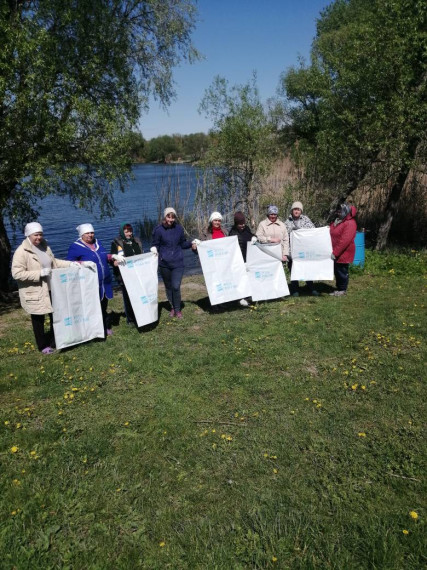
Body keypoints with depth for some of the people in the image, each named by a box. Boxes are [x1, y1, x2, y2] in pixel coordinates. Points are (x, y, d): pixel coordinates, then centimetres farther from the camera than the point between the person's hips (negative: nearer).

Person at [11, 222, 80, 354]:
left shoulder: (44, 246, 6)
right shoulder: (22, 251, -17)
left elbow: (53, 262, 20)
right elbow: (17, 273, -21)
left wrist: (70, 264, 8)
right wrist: (40, 273, -26)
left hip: (50, 289, 7)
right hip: (35, 293, -7)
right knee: (38, 320, 8)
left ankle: (55, 342, 33)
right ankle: (43, 346, 25)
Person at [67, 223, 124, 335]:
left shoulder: (97, 243, 15)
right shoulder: (75, 247, -6)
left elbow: (104, 256, 26)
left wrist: (113, 257, 8)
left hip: (104, 283, 6)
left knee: (103, 307, 17)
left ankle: (105, 328, 31)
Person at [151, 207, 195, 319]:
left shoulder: (179, 228, 1)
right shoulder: (158, 229, -5)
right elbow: (154, 245, 1)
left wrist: (191, 244, -5)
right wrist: (154, 250, -20)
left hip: (178, 263, 0)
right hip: (164, 263, 0)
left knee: (176, 287, -9)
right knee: (168, 287, 13)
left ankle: (177, 310, 9)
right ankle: (172, 307, 32)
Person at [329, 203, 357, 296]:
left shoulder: (350, 223, -17)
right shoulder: (337, 221, 13)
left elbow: (345, 240, -24)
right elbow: (332, 234, 22)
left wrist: (335, 252, -26)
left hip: (343, 253, -8)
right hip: (336, 253, 8)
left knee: (342, 271, 1)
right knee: (337, 271, 13)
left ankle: (342, 290, 14)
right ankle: (338, 289, 23)